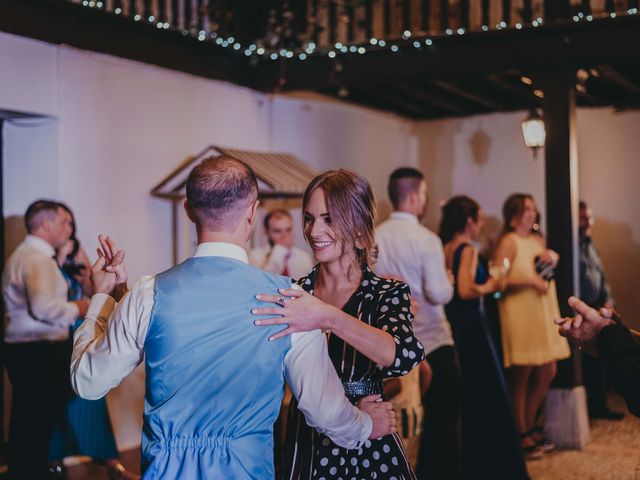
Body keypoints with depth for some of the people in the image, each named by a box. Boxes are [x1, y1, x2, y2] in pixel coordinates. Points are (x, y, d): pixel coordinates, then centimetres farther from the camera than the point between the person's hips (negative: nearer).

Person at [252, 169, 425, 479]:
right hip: (304, 446, 3)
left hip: (371, 453, -2)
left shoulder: (388, 293, -7)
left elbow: (405, 355, -28)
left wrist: (327, 317, -37)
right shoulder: (293, 293, 1)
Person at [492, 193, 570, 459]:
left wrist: (552, 258, 8)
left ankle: (530, 427, 27)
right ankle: (522, 436, 11)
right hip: (520, 316, -8)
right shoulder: (509, 242, -9)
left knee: (546, 374, 11)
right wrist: (531, 280, -20)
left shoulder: (537, 240, 15)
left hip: (544, 315, 8)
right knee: (521, 378, -1)